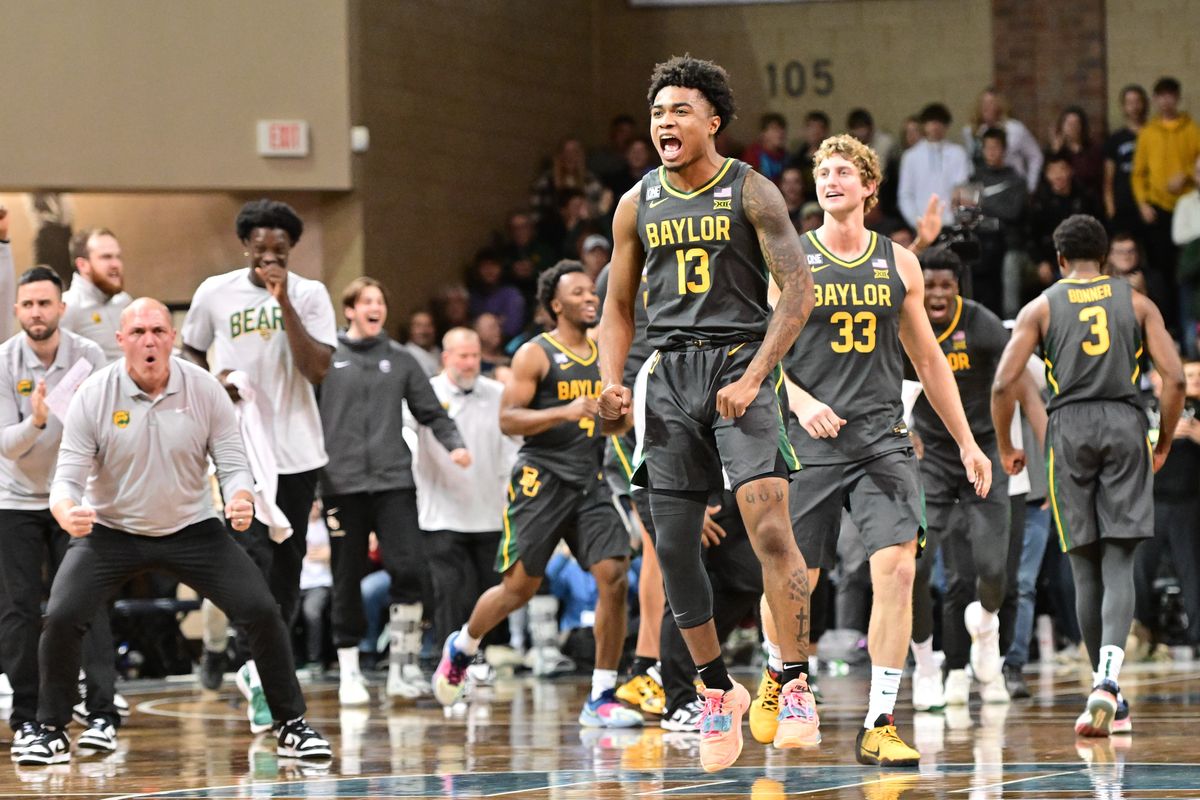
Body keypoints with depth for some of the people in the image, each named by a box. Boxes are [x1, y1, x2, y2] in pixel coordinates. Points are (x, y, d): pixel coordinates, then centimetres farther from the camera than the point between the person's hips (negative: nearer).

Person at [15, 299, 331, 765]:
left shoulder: (205, 390, -12)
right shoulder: (92, 396, -15)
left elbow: (233, 464, -8)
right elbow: (67, 477, -15)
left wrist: (241, 500, -32)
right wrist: (68, 514, -39)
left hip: (192, 529, 1)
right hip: (110, 530, -1)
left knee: (262, 612, -13)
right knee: (61, 617, -21)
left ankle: (291, 726, 6)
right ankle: (51, 732, 0)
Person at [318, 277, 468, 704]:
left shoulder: (400, 360, 12)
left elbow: (431, 411, 13)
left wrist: (454, 443, -3)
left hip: (394, 481, 1)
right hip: (342, 484, -1)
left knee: (408, 569, -11)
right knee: (347, 581, 3)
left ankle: (403, 663, -1)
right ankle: (350, 672, 12)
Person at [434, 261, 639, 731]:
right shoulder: (535, 354, -5)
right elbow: (508, 419, -12)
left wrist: (621, 418, 2)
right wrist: (566, 411, -23)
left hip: (589, 481, 5)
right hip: (541, 479, -5)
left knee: (614, 578, -11)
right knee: (519, 586, -2)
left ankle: (601, 699, -6)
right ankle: (461, 648, 29)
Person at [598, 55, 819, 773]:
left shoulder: (751, 193, -3)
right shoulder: (638, 204, 10)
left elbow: (798, 292, -8)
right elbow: (619, 305, 17)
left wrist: (753, 378, -17)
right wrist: (613, 381, 0)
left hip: (740, 363, -5)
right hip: (671, 371, 5)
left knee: (770, 527, -19)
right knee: (674, 545, 3)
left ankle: (796, 685, -13)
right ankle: (719, 689, 18)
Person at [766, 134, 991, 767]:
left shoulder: (898, 263, 9)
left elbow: (927, 358, 16)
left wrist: (967, 442, 15)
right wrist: (801, 402, -19)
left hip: (883, 440, 2)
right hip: (810, 442, -2)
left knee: (897, 567, -15)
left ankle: (879, 727, -11)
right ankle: (775, 680, 37)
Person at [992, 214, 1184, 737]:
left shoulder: (1041, 307, 9)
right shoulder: (1136, 303, 11)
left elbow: (1003, 385, 0)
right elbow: (1174, 378, 1)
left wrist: (1005, 448, 13)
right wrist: (1164, 443, 14)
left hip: (1069, 426, 0)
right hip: (1124, 424, 0)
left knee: (1085, 569, 9)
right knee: (1118, 565, -4)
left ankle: (1108, 691, 12)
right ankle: (1108, 682, -26)